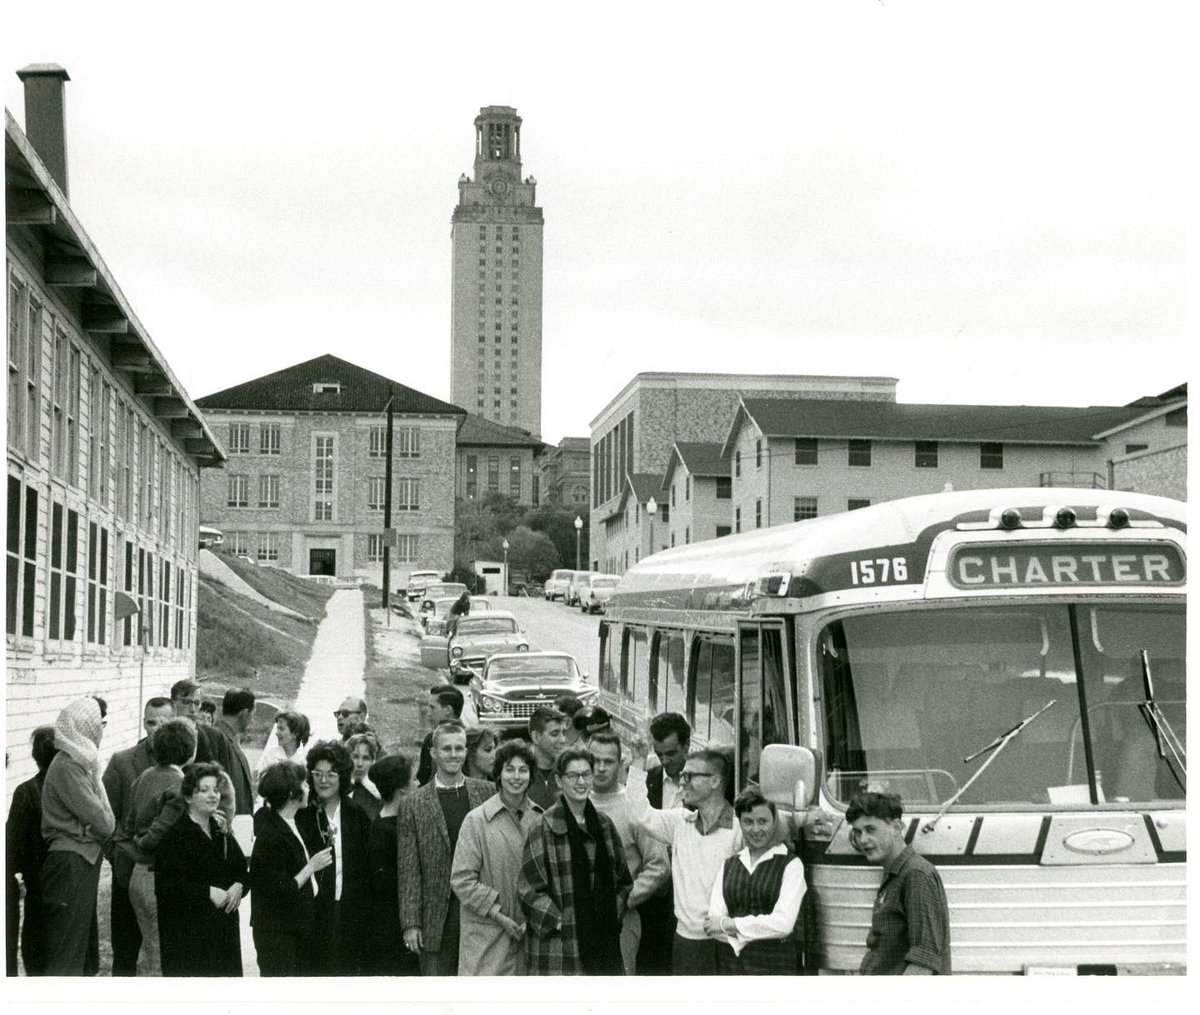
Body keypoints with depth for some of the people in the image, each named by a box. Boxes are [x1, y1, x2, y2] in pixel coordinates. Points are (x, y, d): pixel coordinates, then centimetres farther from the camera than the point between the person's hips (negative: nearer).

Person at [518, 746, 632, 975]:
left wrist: (614, 914, 6)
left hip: (602, 942, 5)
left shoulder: (604, 825, 12)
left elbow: (623, 879, 20)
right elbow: (529, 887, -8)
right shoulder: (544, 827, -5)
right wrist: (558, 921, -12)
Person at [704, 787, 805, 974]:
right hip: (730, 964, 4)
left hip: (774, 965, -4)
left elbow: (783, 923, -11)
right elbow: (712, 922, 5)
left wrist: (729, 925, -6)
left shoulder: (790, 864, -1)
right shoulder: (729, 865, 13)